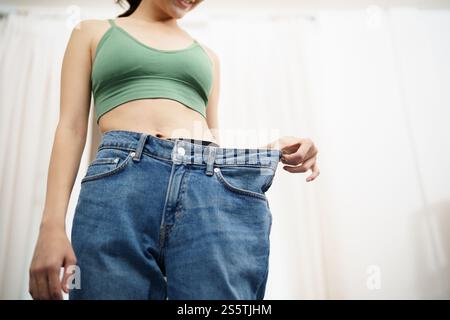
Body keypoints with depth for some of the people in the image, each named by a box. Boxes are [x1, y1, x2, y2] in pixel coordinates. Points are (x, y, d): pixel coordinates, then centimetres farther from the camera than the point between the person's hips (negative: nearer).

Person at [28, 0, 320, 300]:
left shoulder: (207, 55, 27)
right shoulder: (92, 32, 21)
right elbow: (71, 128, 9)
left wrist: (270, 153, 3)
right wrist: (52, 224, -3)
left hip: (215, 194, 2)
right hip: (118, 186, -1)